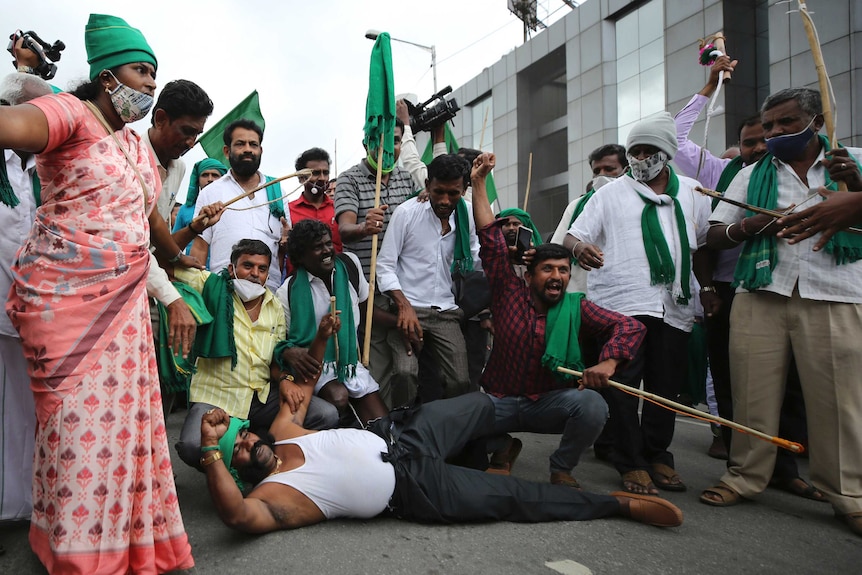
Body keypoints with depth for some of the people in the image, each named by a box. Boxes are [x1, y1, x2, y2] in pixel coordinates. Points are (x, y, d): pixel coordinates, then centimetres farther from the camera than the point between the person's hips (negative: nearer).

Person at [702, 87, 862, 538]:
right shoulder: (753, 175, 17)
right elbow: (714, 237, 11)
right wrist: (749, 226, -8)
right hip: (760, 296, 1)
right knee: (753, 391, 1)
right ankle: (744, 478, 13)